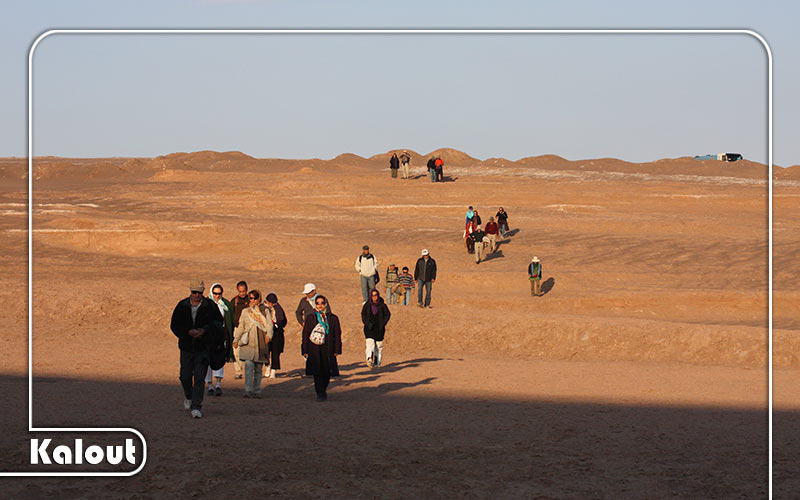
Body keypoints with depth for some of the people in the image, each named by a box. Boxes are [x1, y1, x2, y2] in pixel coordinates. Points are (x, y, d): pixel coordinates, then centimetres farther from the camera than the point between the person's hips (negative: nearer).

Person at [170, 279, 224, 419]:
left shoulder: (210, 306, -3)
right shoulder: (182, 306, 1)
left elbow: (218, 323, 4)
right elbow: (174, 326, 2)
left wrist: (204, 331, -13)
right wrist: (189, 332, -15)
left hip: (203, 348, -2)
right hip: (186, 346, 2)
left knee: (199, 378, -8)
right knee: (185, 377, 8)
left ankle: (196, 407, -7)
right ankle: (188, 397, 38)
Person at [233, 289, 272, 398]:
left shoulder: (265, 311, 13)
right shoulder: (245, 312, 17)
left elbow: (269, 324, 2)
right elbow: (241, 326, 17)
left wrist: (268, 335, -17)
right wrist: (236, 339, 7)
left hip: (261, 343, 1)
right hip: (248, 343, -1)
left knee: (259, 368, 3)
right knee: (249, 365, -17)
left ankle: (256, 391, 11)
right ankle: (248, 390, -22)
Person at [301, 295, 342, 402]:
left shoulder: (333, 318, 7)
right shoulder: (310, 318, 6)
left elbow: (337, 335, 8)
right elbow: (305, 334, 7)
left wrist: (336, 350, 2)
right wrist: (305, 350, 1)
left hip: (328, 349, 1)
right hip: (314, 349, -1)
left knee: (327, 372, 4)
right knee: (317, 372, -8)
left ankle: (323, 390, 28)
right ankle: (320, 394, -5)